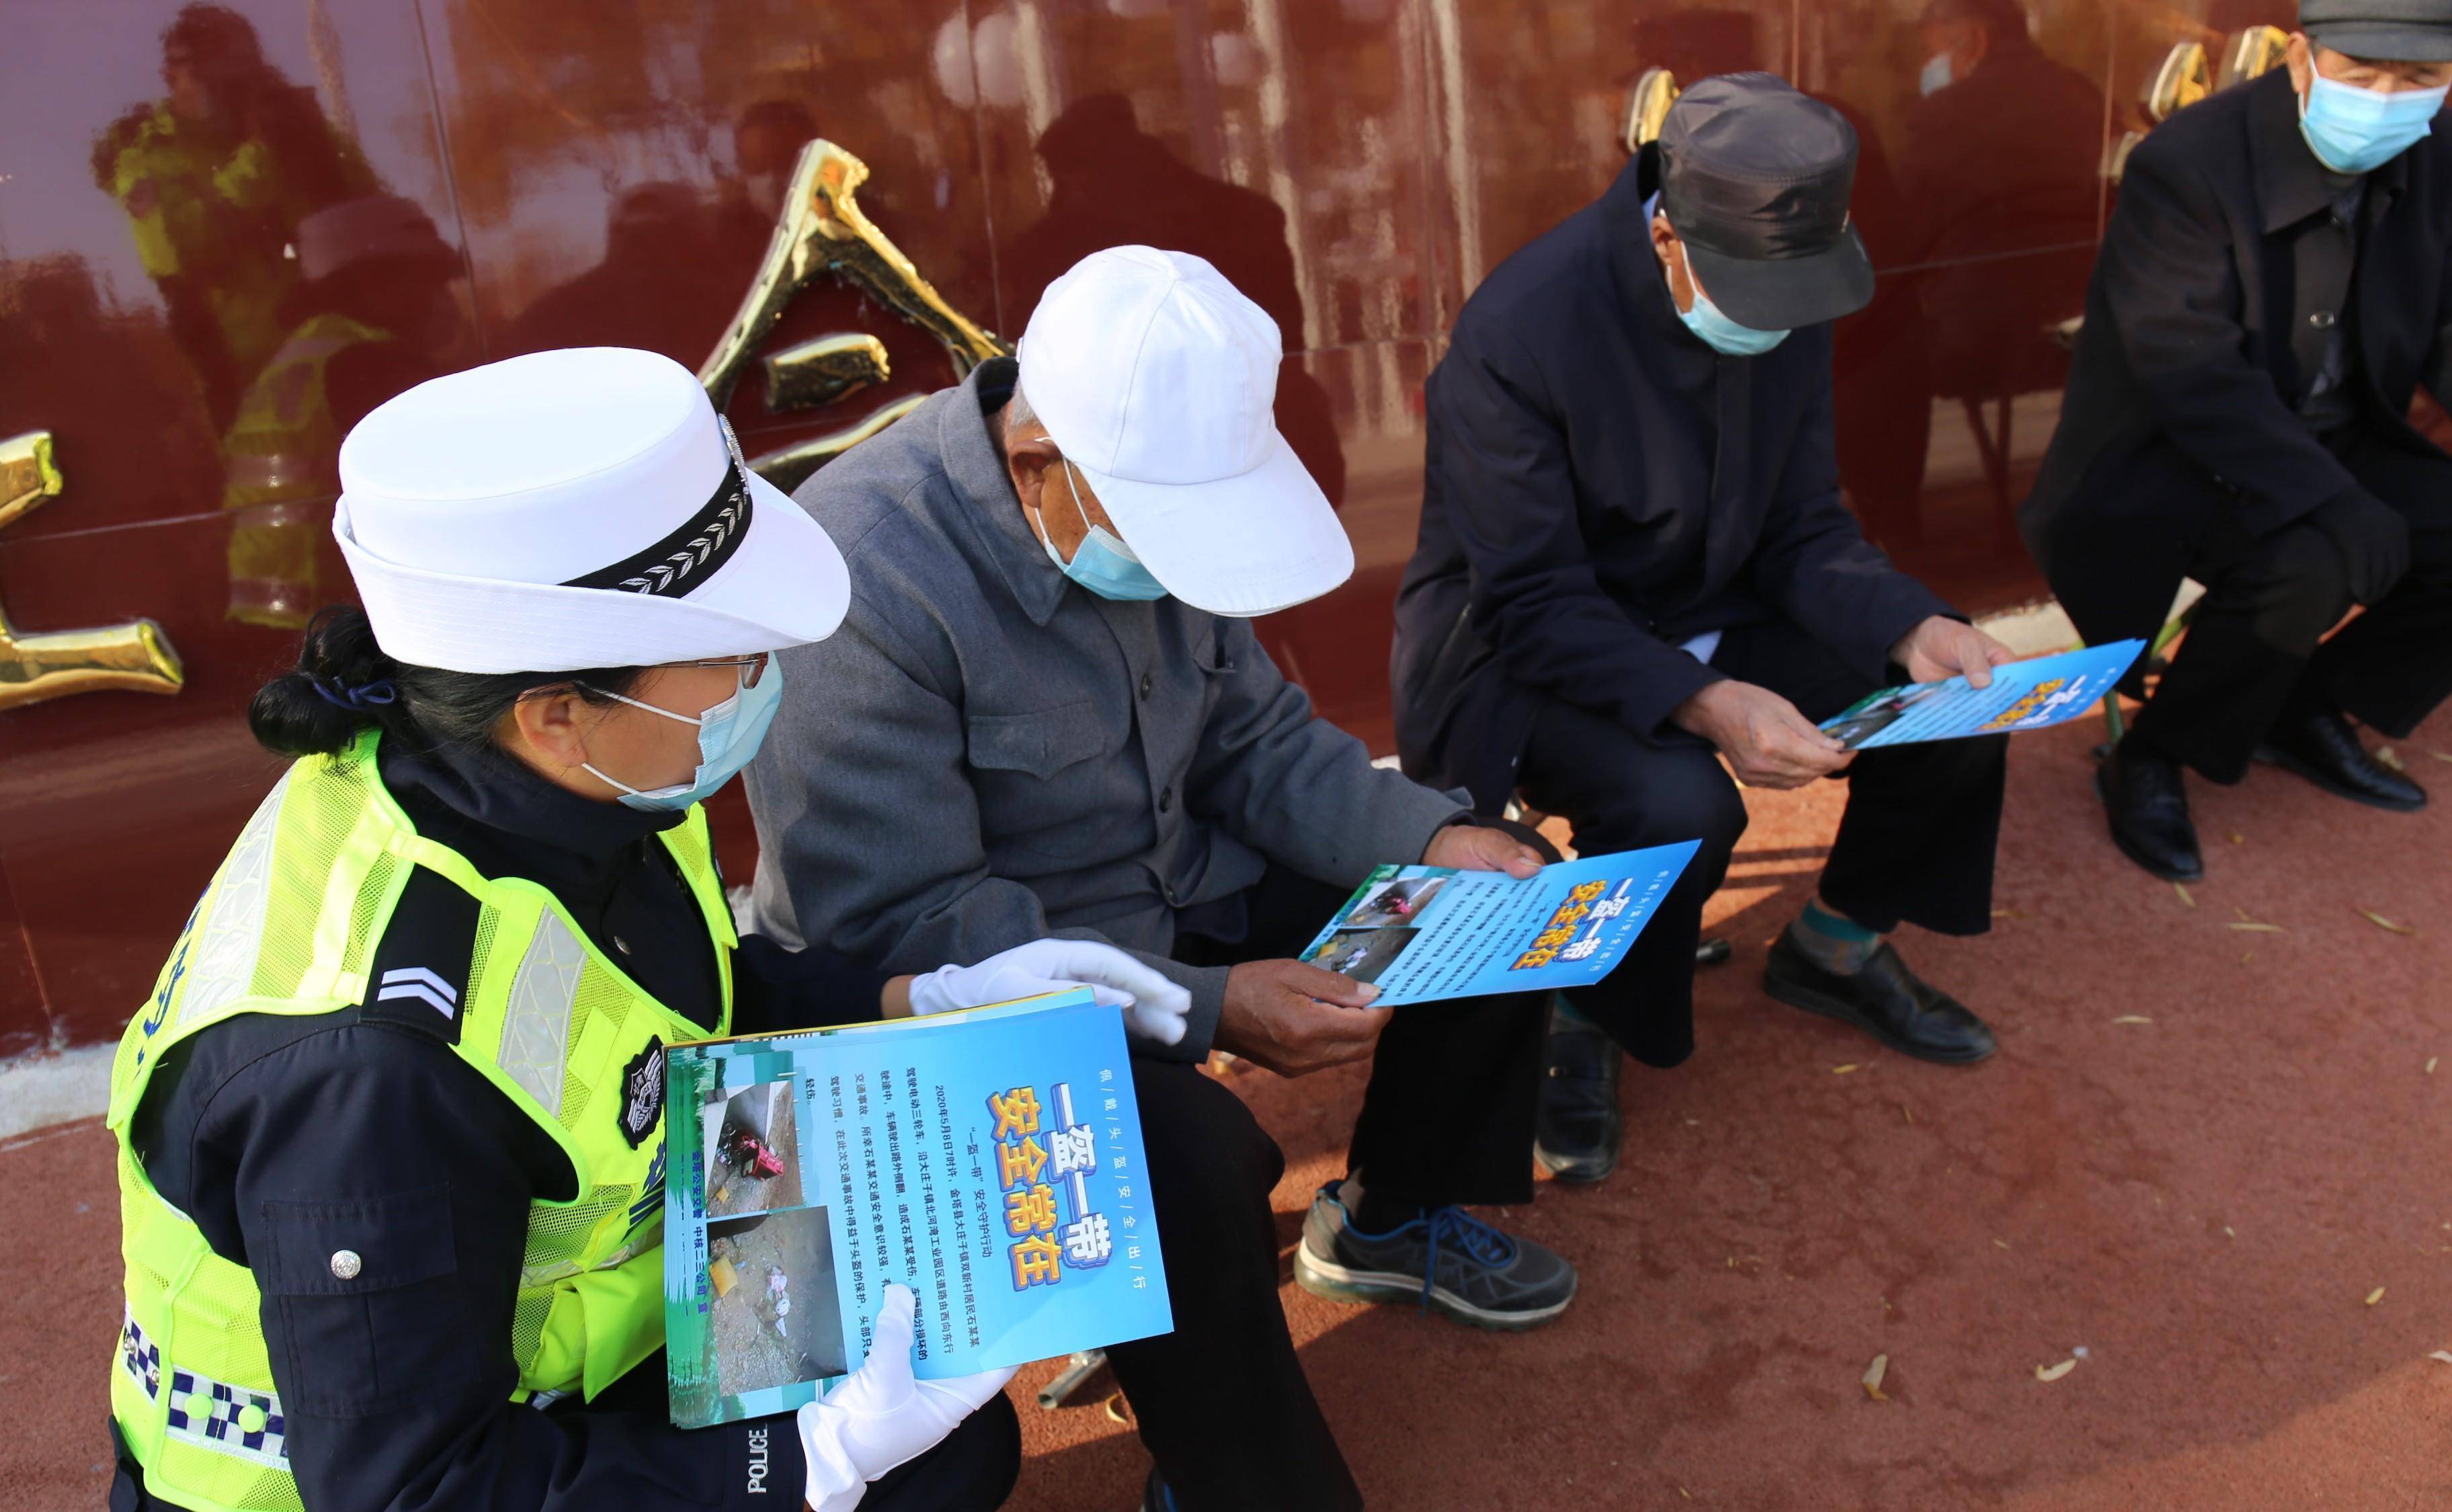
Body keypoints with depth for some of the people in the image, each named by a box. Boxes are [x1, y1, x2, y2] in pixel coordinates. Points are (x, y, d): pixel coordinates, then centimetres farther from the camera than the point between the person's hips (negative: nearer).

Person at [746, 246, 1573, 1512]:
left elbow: (1249, 733, 5)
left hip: (1179, 886, 8)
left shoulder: (1157, 498, -7)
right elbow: (894, 928, -28)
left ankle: (1393, 1219, 28)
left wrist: (1432, 838, -11)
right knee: (1188, 1163, -36)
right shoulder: (869, 578, -30)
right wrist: (1206, 1006, -32)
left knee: (1498, 892, 5)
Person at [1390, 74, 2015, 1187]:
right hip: (1518, 655, -6)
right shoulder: (1519, 331, -27)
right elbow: (1535, 605, -25)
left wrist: (1912, 628, -19)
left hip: (1705, 618, 7)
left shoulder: (1783, 304, -6)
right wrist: (1706, 705, -39)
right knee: (1677, 803, -34)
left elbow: (1802, 530, 1)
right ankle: (1575, 1023, -2)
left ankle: (1837, 949, 19)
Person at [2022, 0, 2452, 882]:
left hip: (2333, 441, 7)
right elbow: (2195, 377, -27)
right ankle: (2148, 763, -8)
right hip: (2171, 447, -7)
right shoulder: (2185, 165, -21)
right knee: (2300, 567, -32)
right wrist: (2329, 500, -35)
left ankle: (2308, 712, 14)